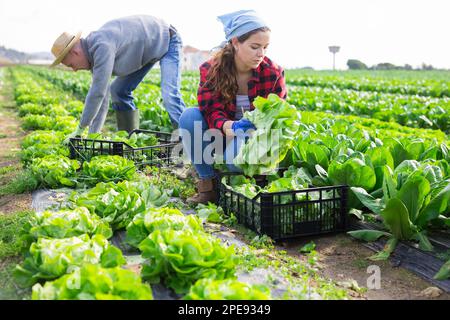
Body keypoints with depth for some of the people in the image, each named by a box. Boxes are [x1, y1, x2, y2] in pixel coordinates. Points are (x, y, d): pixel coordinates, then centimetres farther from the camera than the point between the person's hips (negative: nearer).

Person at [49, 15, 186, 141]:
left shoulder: (102, 47, -33)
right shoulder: (94, 53, -3)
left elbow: (98, 92, -35)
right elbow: (101, 96, 0)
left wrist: (80, 130, -27)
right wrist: (92, 135, -2)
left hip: (167, 41, -10)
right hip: (148, 50, 10)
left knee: (169, 95, -26)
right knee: (118, 90, 6)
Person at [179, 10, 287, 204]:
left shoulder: (273, 73, -12)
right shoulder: (211, 70, -13)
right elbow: (212, 111, -20)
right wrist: (230, 127, -43)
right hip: (221, 134, 2)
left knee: (238, 154, -37)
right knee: (190, 116, -27)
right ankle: (207, 183, -15)